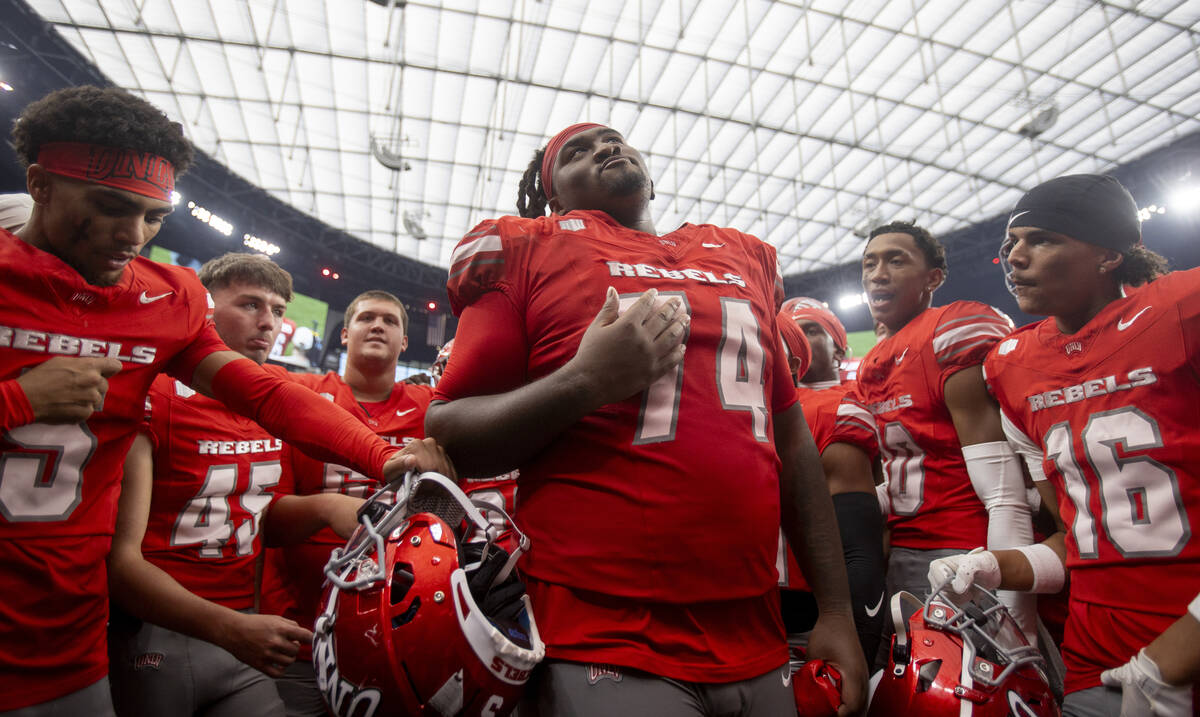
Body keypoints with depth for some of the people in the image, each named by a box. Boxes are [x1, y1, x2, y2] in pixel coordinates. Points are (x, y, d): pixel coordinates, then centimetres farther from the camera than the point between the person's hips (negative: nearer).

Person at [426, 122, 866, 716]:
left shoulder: (744, 259, 13)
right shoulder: (530, 250, 0)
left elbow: (791, 441, 14)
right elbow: (445, 437, -3)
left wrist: (836, 610, 12)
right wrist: (586, 381, -18)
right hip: (602, 647, -4)